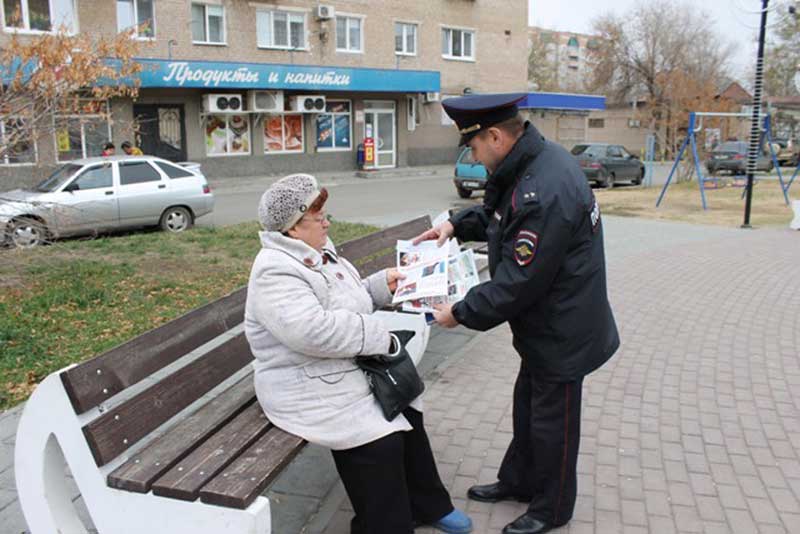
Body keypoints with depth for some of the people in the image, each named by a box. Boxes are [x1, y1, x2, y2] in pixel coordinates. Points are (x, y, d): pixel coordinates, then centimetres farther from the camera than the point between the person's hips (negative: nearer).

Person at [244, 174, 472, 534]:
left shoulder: (317, 252, 9)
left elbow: (345, 301, 21)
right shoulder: (275, 271, -22)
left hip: (350, 370, 10)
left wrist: (381, 285, 2)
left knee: (407, 413, 10)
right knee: (381, 441, -20)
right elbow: (313, 331, -34)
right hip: (311, 389, -10)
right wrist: (380, 338, -25)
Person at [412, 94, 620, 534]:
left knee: (551, 420, 11)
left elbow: (516, 284, -28)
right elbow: (499, 212, 17)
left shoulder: (544, 194, -33)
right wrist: (457, 224, 3)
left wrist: (460, 313, -16)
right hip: (546, 326, 9)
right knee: (527, 403, 25)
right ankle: (518, 481, 47)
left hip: (561, 332, -9)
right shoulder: (535, 160, -2)